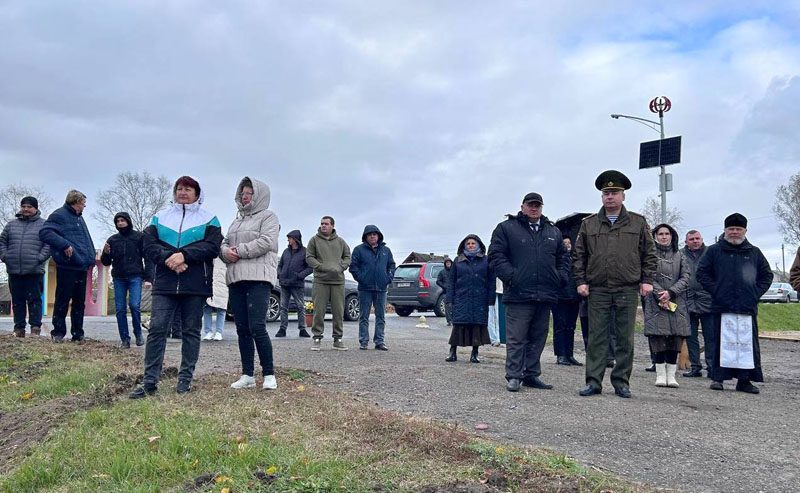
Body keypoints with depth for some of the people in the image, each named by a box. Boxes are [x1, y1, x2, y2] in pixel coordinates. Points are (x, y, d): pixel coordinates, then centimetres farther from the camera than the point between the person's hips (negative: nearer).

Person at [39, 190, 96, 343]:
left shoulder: (79, 218, 22)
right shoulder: (59, 215, -5)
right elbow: (44, 232, -17)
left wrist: (92, 255, 15)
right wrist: (64, 244, -24)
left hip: (82, 266, 8)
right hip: (67, 266, -8)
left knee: (79, 302, 10)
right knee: (63, 300, -2)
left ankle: (77, 334, 16)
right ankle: (58, 333, 8)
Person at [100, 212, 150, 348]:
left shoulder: (139, 237, 4)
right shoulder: (112, 239, 13)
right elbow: (106, 262, 15)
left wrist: (148, 276, -8)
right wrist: (106, 253, -8)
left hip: (135, 277, -3)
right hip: (118, 277, 3)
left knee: (135, 305, -15)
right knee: (120, 309, 0)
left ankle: (138, 334, 5)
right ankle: (125, 339, 6)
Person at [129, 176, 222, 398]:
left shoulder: (208, 219, 8)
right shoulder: (160, 217, 16)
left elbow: (212, 246, -6)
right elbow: (148, 246, 5)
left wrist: (184, 255, -18)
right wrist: (167, 258, -14)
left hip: (196, 285, -1)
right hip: (164, 284, 2)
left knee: (191, 331, 5)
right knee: (157, 329, -5)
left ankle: (185, 379, 13)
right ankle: (150, 381, 0)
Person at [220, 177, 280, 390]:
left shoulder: (268, 217, 4)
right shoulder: (237, 220, 26)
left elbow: (266, 242, -12)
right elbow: (224, 244, 20)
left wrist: (239, 250, -10)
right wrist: (226, 252, -3)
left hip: (258, 278, -7)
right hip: (236, 279, 8)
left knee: (257, 327, -14)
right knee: (242, 329, 7)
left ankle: (269, 374, -5)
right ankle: (248, 375, 13)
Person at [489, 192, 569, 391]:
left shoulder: (554, 232, 18)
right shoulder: (506, 228, 3)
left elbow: (563, 256, 25)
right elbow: (496, 254, -3)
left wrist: (561, 276, 9)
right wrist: (510, 275, -14)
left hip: (546, 295, 5)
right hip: (519, 294, -5)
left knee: (538, 338, 10)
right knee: (516, 338, -4)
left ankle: (531, 374, 19)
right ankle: (513, 376, 3)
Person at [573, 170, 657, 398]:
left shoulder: (638, 223, 8)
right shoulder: (588, 224, 9)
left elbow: (649, 254, 9)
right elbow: (578, 255, 10)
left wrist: (647, 280, 1)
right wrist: (581, 281, 2)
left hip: (628, 290, 0)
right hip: (597, 290, 0)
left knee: (625, 339, 5)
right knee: (596, 338, 2)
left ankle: (621, 382, 15)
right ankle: (593, 382, 8)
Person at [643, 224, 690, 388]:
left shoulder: (679, 256, 14)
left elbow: (685, 278, 4)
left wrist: (670, 292, -11)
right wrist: (660, 295, -14)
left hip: (677, 303, 3)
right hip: (656, 302, -3)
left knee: (675, 338, -1)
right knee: (658, 338, -6)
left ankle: (671, 374, 4)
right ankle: (660, 374, 0)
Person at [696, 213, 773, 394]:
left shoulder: (754, 252, 14)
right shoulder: (714, 250, 6)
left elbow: (767, 275, 19)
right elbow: (702, 273, 5)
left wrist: (756, 293, 5)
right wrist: (715, 291, -5)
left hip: (748, 307, 3)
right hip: (723, 306, -2)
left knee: (748, 343, 2)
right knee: (723, 342, -2)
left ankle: (744, 380, 9)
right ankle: (718, 377, 5)